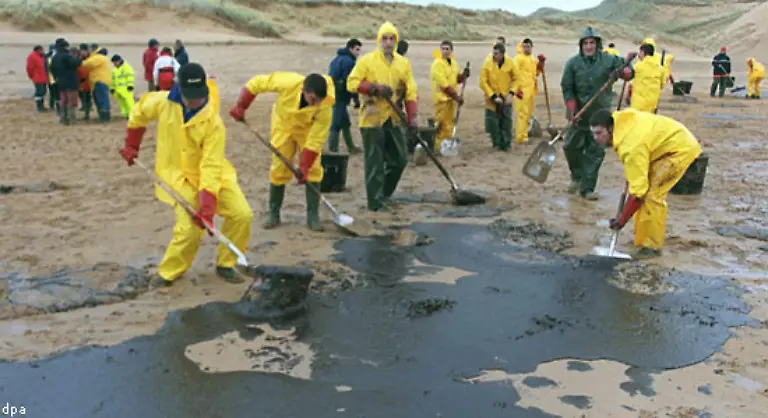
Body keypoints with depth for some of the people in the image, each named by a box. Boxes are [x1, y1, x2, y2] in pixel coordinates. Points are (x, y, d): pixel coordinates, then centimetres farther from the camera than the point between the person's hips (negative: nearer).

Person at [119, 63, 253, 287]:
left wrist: (207, 207, -35)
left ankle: (225, 265, 11)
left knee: (242, 214, -12)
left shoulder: (213, 123, -24)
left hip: (211, 174, 1)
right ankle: (168, 273, 7)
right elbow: (139, 111, 8)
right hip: (178, 175, -1)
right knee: (189, 227, -18)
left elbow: (211, 167, -28)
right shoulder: (163, 103, -17)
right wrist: (131, 145, 15)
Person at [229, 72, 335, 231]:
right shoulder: (288, 83, -36)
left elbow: (315, 140, -30)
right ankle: (274, 214, 12)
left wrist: (304, 167, -32)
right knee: (279, 169, -1)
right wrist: (240, 107, -21)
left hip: (309, 129, 0)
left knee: (313, 170, -11)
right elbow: (257, 83, -22)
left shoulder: (325, 108, -35)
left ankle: (313, 216, -1)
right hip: (283, 124, 1)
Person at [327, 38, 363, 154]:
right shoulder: (349, 61, -13)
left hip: (331, 95, 10)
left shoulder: (337, 59, 17)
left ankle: (351, 147, 29)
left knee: (345, 122, 19)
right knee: (336, 124, -9)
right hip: (340, 96, -10)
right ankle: (333, 150, -8)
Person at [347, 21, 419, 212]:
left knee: (399, 159, 10)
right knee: (375, 162, -2)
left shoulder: (403, 63, 8)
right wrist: (375, 88, -20)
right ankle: (376, 202, 7)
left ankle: (383, 195, 27)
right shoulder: (367, 60, -5)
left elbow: (411, 91, 6)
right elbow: (352, 83, -8)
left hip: (393, 119, 5)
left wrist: (413, 117, -4)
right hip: (372, 118, -5)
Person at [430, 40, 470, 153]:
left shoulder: (453, 62, 10)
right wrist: (457, 97, -20)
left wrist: (464, 75, -5)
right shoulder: (437, 64, -15)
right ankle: (437, 147, -2)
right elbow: (444, 85, -20)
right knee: (441, 124, -7)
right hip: (442, 98, -8)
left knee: (449, 123, 15)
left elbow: (458, 79, 17)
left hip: (452, 97, 8)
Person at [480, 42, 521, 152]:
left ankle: (506, 143, 16)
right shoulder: (487, 64, -11)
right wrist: (493, 96, -15)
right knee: (493, 122, 3)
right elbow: (483, 82, -10)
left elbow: (515, 79, 5)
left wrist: (511, 93, -9)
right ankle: (496, 143, 19)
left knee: (507, 121, 3)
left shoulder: (510, 63, -6)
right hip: (492, 99, -1)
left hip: (506, 98, 1)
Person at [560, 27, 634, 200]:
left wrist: (621, 72, -20)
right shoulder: (573, 63, -2)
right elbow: (567, 88, -2)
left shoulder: (609, 60, -1)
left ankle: (587, 188, 9)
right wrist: (572, 110, -12)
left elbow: (629, 71, 4)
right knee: (572, 146, 3)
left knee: (595, 152, 1)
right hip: (579, 114, 0)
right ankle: (577, 176, 31)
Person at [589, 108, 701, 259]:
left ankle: (652, 246, -6)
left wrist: (622, 219, -22)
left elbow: (638, 190, -31)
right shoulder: (619, 120, -9)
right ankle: (644, 237, 21)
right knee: (646, 188, 10)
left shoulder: (631, 147, -34)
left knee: (651, 194, -15)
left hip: (681, 147, -10)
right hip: (670, 140, 10)